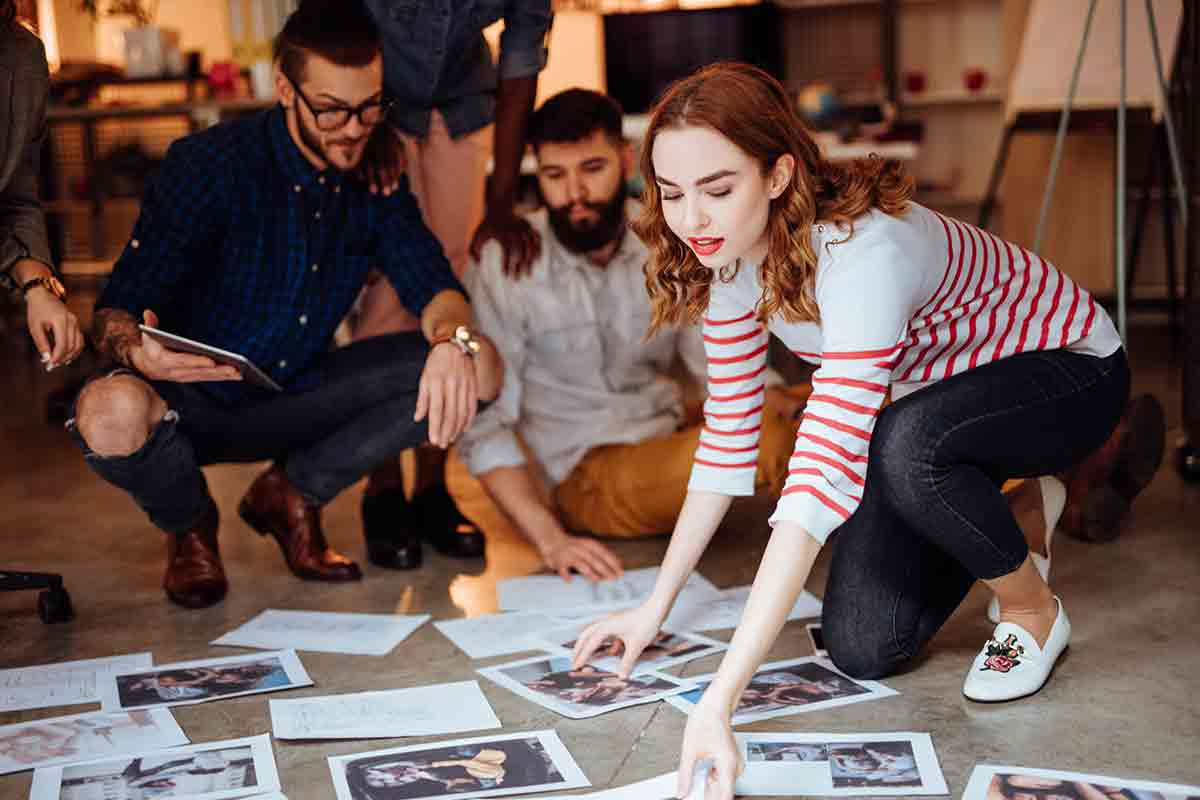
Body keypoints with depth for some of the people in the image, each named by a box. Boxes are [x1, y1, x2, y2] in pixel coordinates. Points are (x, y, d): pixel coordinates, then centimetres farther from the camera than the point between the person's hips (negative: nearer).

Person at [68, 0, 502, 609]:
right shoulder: (209, 164, -16)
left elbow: (432, 283, -9)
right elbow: (116, 310, -17)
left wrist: (453, 340, -34)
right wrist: (138, 352, -42)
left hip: (294, 400, 4)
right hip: (191, 401, -3)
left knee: (479, 368, -15)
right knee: (113, 414, -39)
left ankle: (292, 492, 3)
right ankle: (189, 524, 0)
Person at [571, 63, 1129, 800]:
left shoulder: (861, 252, -39)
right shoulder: (729, 253, -15)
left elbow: (822, 475, -48)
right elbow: (729, 439, -5)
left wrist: (721, 699, -53)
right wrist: (656, 608, -6)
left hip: (1069, 372, -6)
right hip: (937, 394, 6)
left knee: (903, 442, -40)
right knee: (862, 649, -7)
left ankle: (1035, 612, -9)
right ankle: (998, 518, 21)